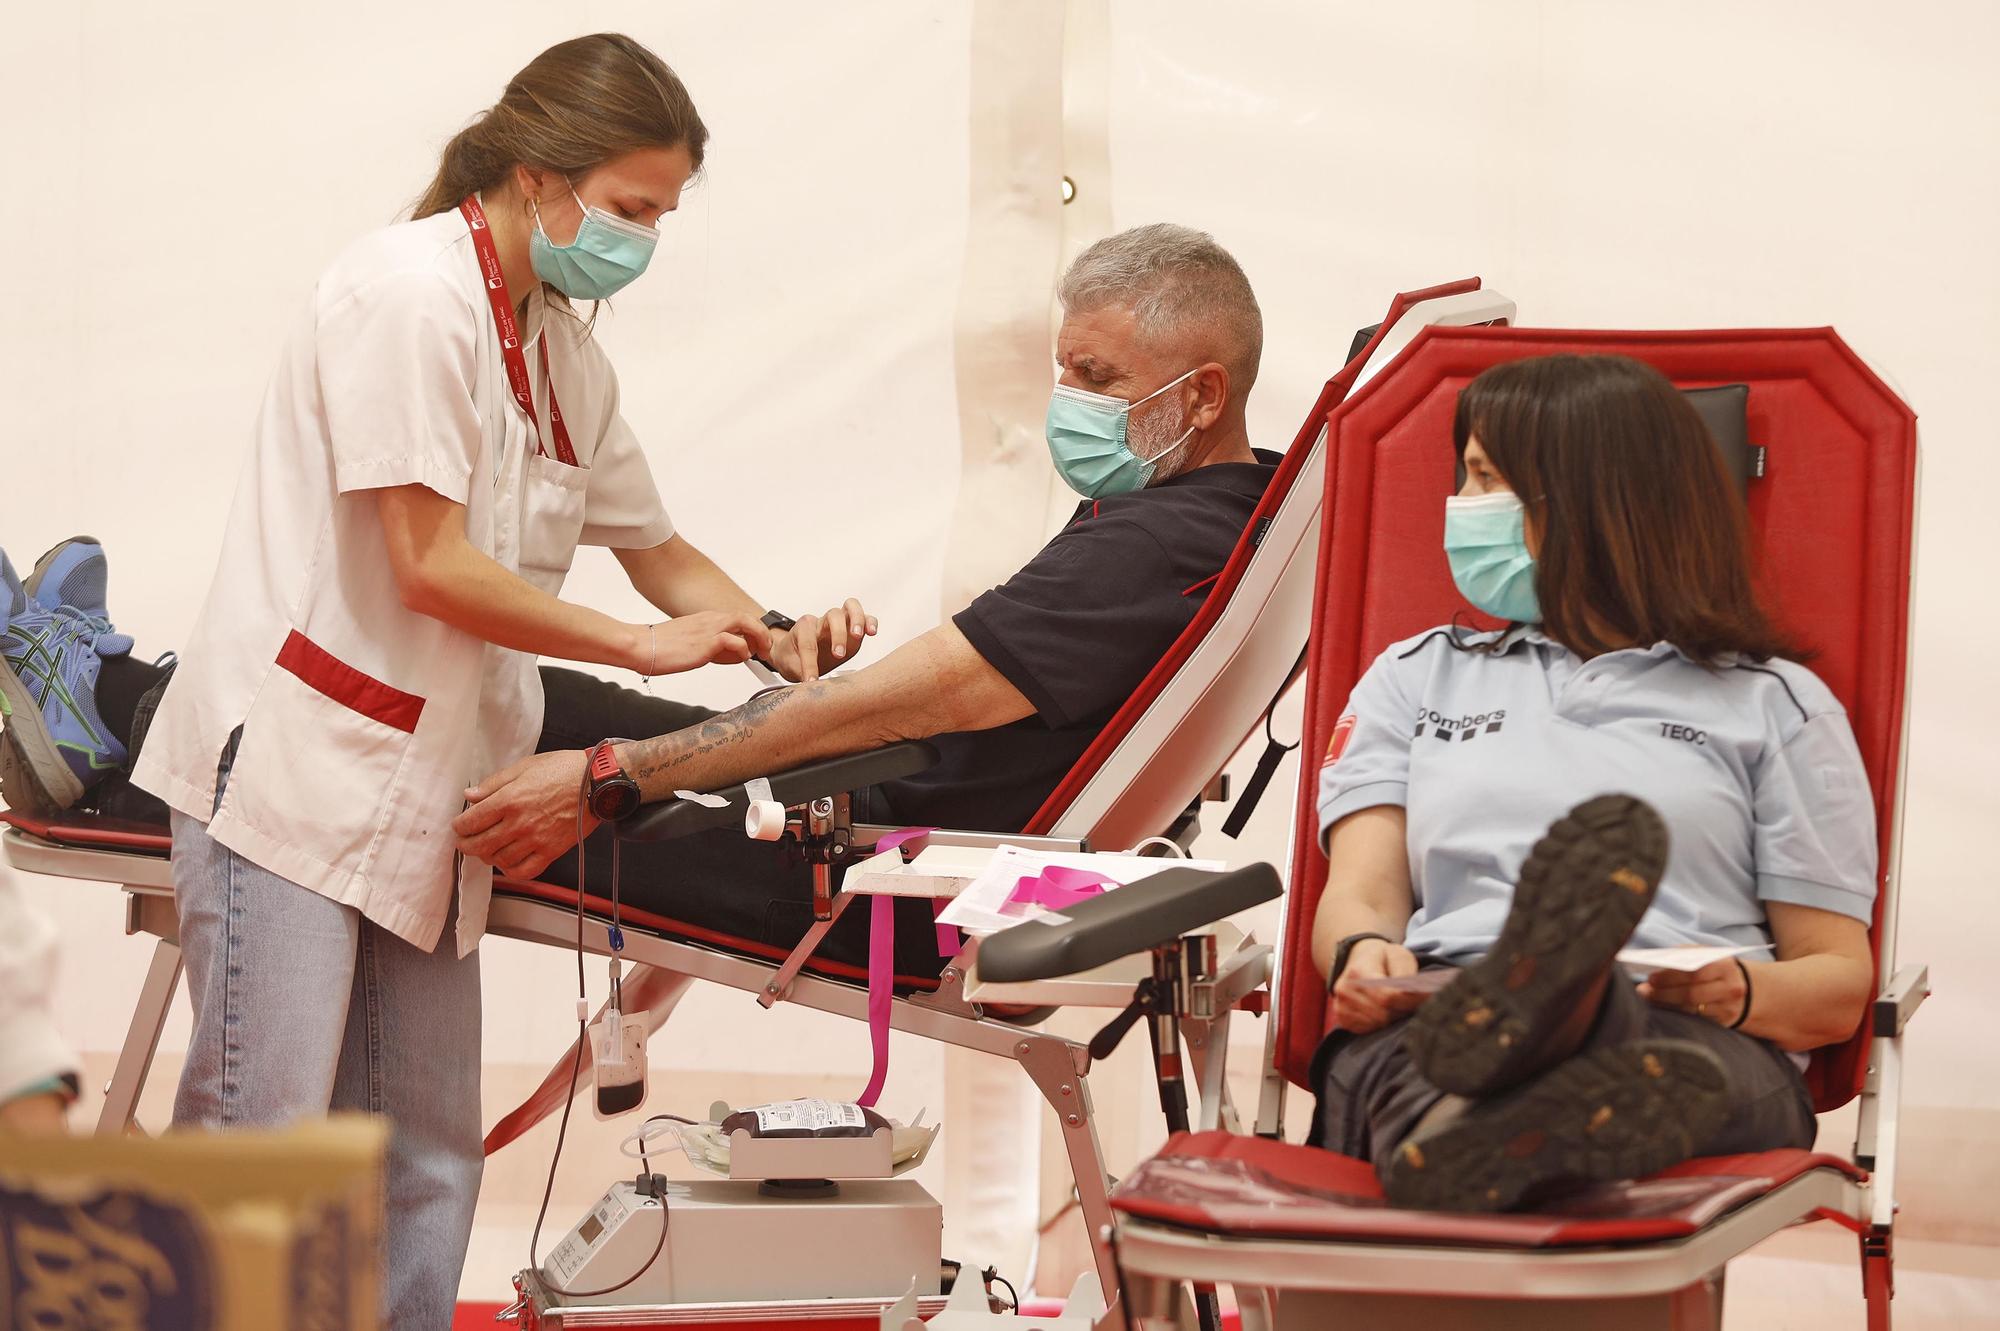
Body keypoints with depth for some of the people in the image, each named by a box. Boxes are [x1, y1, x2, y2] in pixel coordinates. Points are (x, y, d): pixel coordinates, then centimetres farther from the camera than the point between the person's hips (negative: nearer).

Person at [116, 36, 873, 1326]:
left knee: (425, 1162, 5)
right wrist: (644, 644, -9)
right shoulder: (412, 290, -12)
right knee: (258, 1139, -11)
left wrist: (778, 637, 6)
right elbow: (428, 566, -17)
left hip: (420, 786, 9)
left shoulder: (565, 347, 16)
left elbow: (655, 548, 25)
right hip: (296, 768, -9)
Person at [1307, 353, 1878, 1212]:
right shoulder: (1418, 677, 33)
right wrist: (1363, 953, -10)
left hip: (1698, 1047, -1)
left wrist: (1741, 994, -9)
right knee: (1381, 1052, -39)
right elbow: (1361, 892, 16)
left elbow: (1841, 982, 16)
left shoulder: (1773, 702, 24)